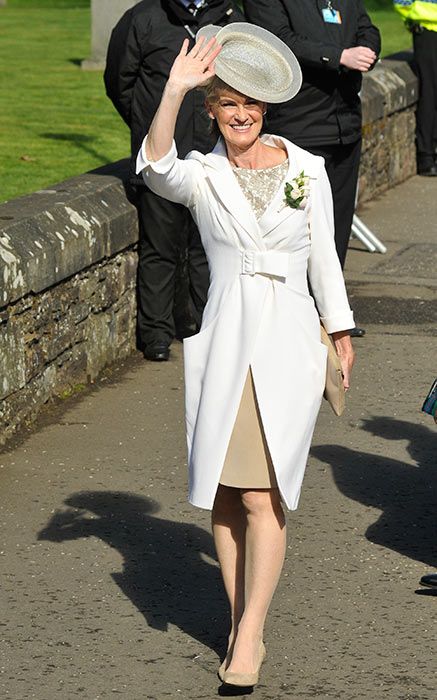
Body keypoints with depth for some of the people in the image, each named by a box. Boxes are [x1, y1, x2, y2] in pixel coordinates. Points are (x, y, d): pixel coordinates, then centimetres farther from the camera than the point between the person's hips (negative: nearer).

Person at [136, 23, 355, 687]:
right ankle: (241, 623, 19)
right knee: (224, 495, 6)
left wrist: (341, 334, 17)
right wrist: (174, 91, -34)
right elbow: (155, 168, -23)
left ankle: (249, 636, -7)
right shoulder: (201, 175, 0)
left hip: (288, 341, -1)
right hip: (221, 341, 1)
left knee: (263, 497, -8)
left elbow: (323, 257, 13)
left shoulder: (307, 169, 4)